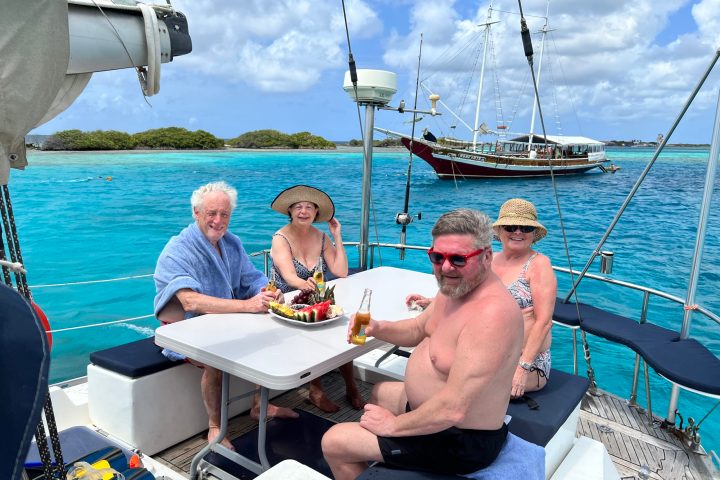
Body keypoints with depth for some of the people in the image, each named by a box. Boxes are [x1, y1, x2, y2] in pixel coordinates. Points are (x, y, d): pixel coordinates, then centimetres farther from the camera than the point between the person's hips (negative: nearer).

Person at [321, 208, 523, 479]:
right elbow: (418, 329, 14)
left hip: (459, 439, -10)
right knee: (380, 393, 33)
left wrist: (394, 424, -20)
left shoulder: (491, 313, -34)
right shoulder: (455, 287, -2)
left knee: (333, 443, -5)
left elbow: (453, 410, -36)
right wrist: (378, 328, -7)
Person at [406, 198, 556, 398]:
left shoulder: (539, 264, -8)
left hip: (527, 361, -6)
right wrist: (430, 302, 6)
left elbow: (544, 321, -14)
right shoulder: (491, 260, 11)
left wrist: (524, 367, -21)